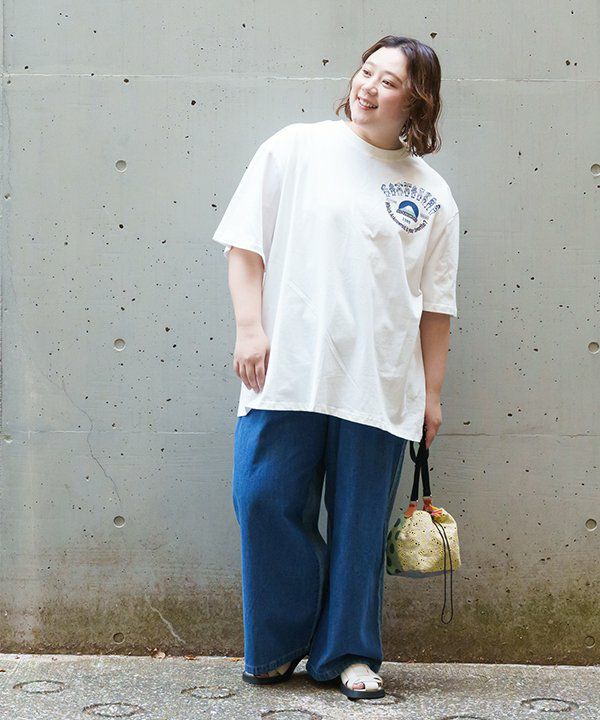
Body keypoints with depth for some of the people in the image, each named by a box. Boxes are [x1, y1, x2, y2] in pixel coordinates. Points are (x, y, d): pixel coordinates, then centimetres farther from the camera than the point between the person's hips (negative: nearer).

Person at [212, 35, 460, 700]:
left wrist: (432, 391, 10)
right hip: (286, 372, -1)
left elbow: (435, 305, 12)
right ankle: (279, 644, 20)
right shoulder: (295, 148, 6)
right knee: (268, 505, -1)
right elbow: (244, 241, 4)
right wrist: (249, 326, -6)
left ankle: (350, 652, 22)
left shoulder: (433, 195, 10)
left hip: (379, 387, 1)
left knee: (361, 523, 6)